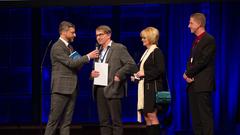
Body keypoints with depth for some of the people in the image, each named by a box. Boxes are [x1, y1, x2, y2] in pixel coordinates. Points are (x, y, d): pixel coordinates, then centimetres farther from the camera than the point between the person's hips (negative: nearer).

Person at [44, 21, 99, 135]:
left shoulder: (69, 47, 18)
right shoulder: (57, 47, -11)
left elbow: (75, 66, 19)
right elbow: (71, 63, -18)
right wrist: (88, 56, -13)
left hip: (71, 89, 9)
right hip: (61, 89, -8)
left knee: (66, 121, 6)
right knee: (54, 120, -6)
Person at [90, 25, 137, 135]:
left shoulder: (119, 48, -2)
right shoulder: (98, 51, 19)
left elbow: (131, 65, -10)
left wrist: (118, 76, -15)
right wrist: (92, 74, 3)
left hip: (113, 89, -7)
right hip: (99, 89, 7)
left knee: (116, 121, -5)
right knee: (103, 121, 7)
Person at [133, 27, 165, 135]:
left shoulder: (157, 52, -8)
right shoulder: (146, 52, 18)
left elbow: (160, 70, -17)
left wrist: (145, 74, -17)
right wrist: (137, 76, 10)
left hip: (153, 87, -9)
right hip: (144, 88, 9)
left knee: (151, 115, -10)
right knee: (146, 117, 7)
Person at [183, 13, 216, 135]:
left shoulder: (209, 40, -10)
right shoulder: (196, 40, 18)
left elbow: (203, 61, -17)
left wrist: (188, 73, -10)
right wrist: (188, 73, -1)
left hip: (203, 84, -9)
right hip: (193, 83, 9)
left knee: (205, 115, -9)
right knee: (195, 116, 9)